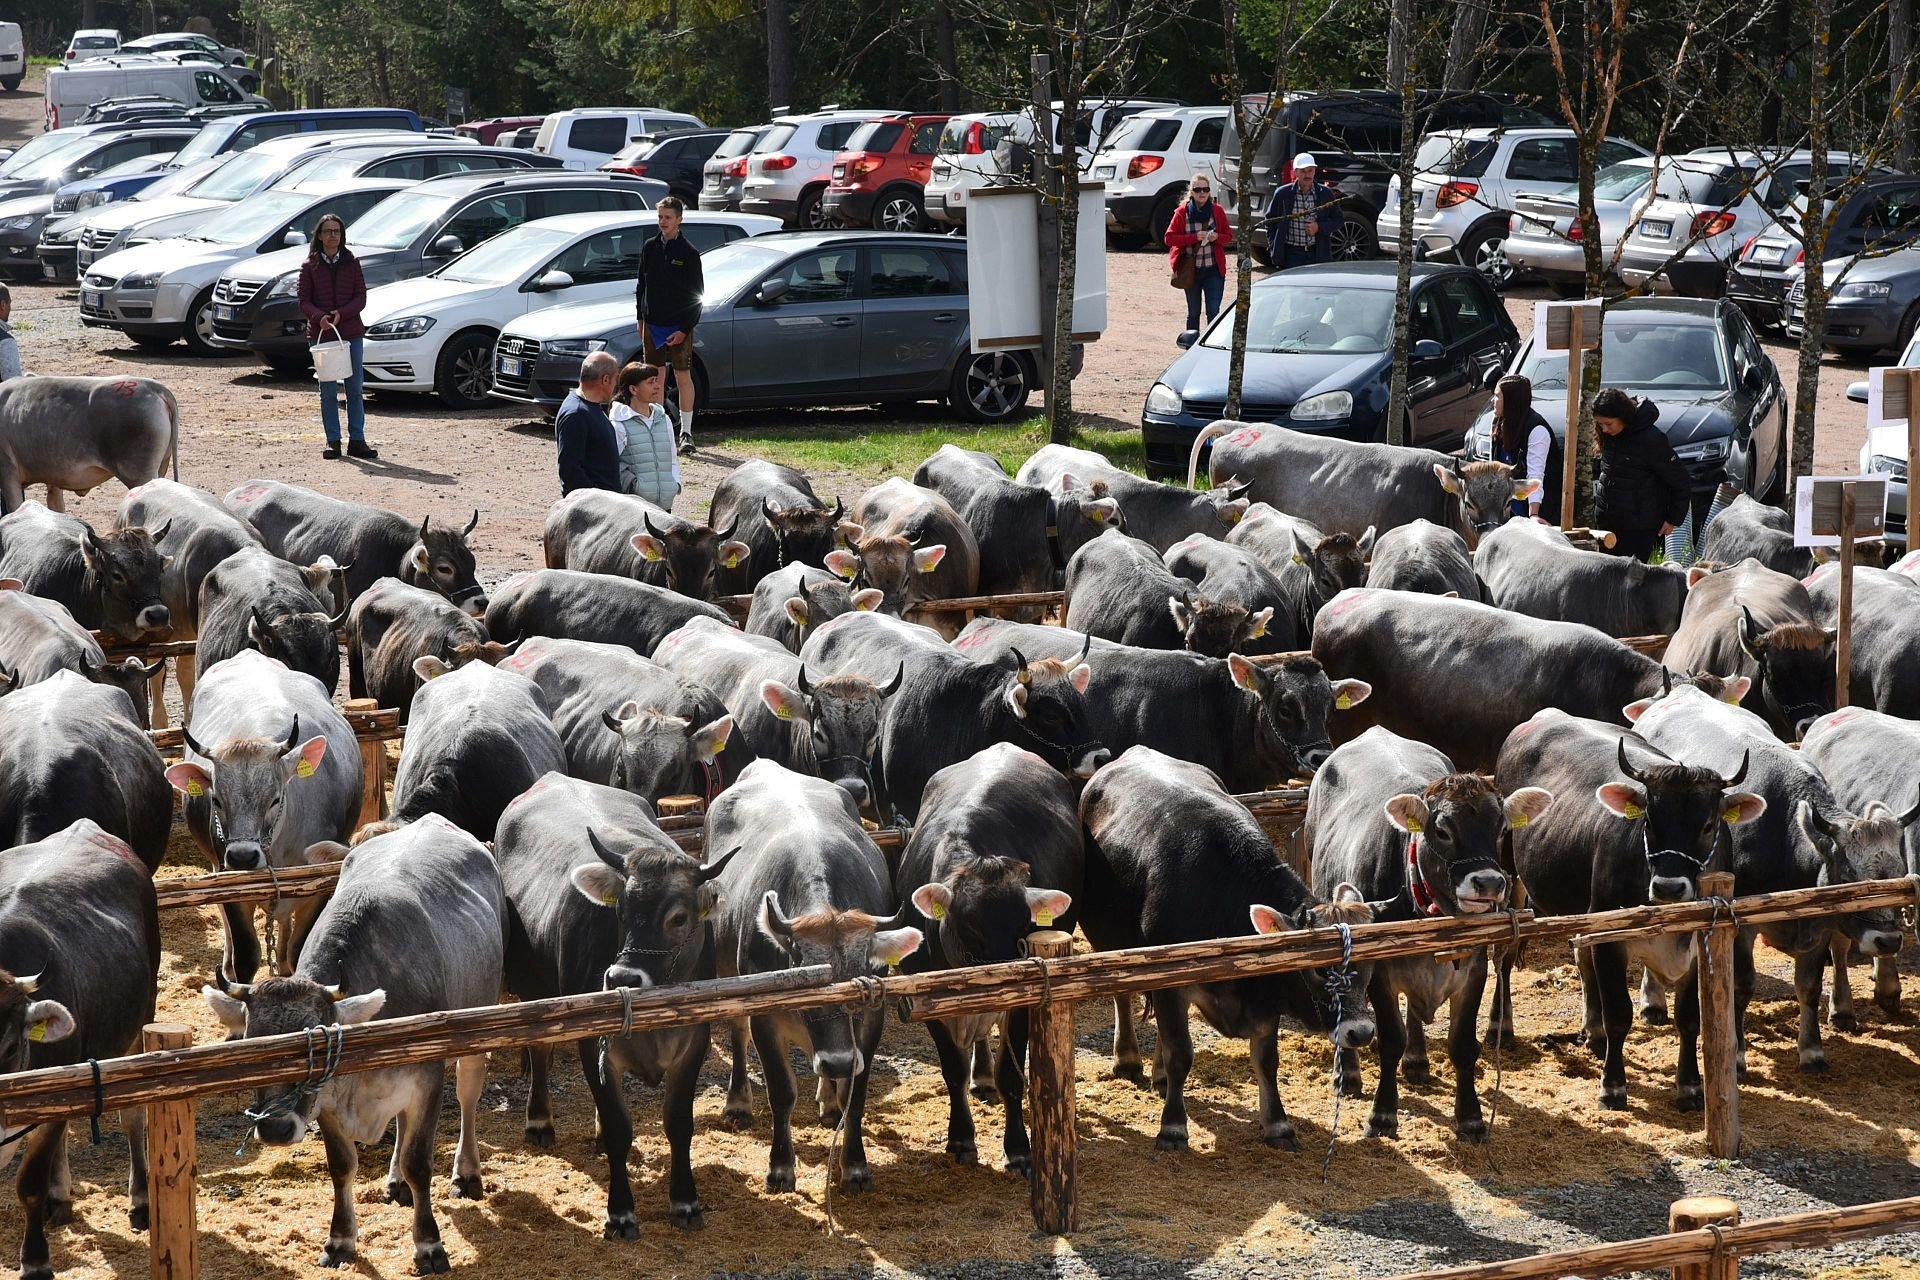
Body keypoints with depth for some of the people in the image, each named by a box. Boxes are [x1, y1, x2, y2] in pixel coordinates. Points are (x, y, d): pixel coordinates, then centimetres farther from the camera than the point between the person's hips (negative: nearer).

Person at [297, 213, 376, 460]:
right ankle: (333, 441, 6)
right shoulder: (310, 267, 3)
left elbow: (361, 297, 2)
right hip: (321, 334, -1)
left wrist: (340, 314, -15)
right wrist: (320, 317, -20)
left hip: (351, 333, 1)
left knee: (355, 388, 1)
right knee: (328, 391, 1)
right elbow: (304, 301, -1)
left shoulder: (351, 264, 6)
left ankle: (357, 440, 6)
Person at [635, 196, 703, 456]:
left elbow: (697, 295, -6)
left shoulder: (689, 254, -7)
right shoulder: (649, 248, 6)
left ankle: (686, 432, 2)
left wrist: (684, 329, -12)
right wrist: (641, 318, 8)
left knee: (683, 377, -2)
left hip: (679, 327, -4)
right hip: (652, 324, 4)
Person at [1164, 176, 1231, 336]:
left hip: (1214, 270, 0)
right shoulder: (1182, 212, -2)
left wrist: (1217, 237, -14)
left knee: (1214, 311, -7)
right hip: (1191, 270, 0)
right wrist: (1195, 237, -18)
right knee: (1193, 313, 9)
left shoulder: (1217, 211, 3)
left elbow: (1229, 236, 9)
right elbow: (1170, 238, -6)